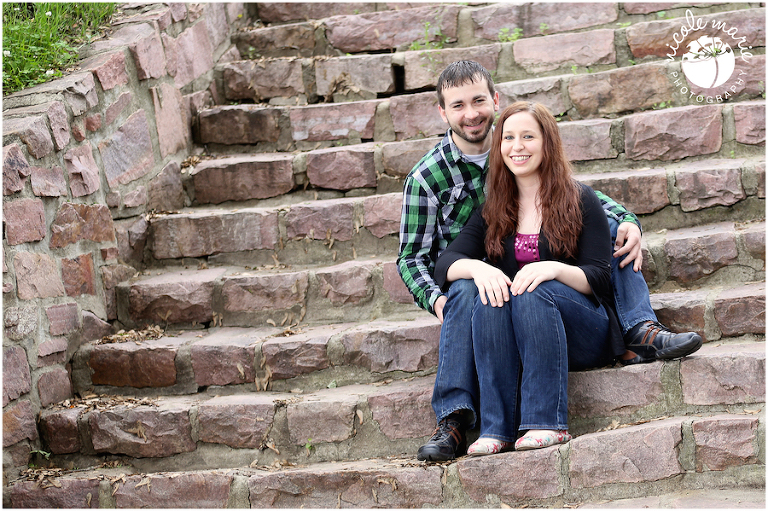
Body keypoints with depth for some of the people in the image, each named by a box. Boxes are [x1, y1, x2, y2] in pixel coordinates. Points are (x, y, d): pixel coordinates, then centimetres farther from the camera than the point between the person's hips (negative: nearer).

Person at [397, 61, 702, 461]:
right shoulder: (426, 178, -3)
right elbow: (412, 257, -1)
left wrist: (626, 220, -8)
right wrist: (435, 299, -23)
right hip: (472, 275, -3)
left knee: (610, 225, -11)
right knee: (464, 294, -40)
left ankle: (639, 331, -24)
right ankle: (453, 419, -39)